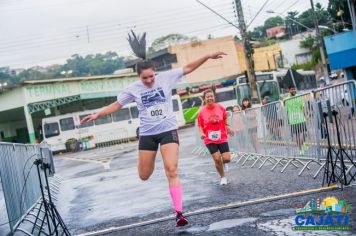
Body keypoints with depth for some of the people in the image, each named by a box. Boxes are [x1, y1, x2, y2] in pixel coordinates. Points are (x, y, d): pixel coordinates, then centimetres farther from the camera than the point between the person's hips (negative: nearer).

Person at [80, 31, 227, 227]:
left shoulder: (165, 78, -6)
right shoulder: (133, 89, -4)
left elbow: (188, 68, -2)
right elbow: (116, 105, 1)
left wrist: (208, 56, -7)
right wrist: (97, 114, -10)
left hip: (168, 130, -2)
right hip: (147, 134, 2)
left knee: (171, 171, -15)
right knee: (144, 176, 9)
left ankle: (179, 213, -15)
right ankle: (149, 162, 49)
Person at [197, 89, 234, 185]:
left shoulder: (221, 108, -3)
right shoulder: (202, 111, -7)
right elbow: (200, 125, 0)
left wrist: (228, 129, 3)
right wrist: (202, 133, -16)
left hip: (222, 138, 1)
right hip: (210, 139, -1)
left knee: (226, 159, -7)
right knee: (217, 159, -9)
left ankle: (221, 163, 32)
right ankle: (223, 177, 16)